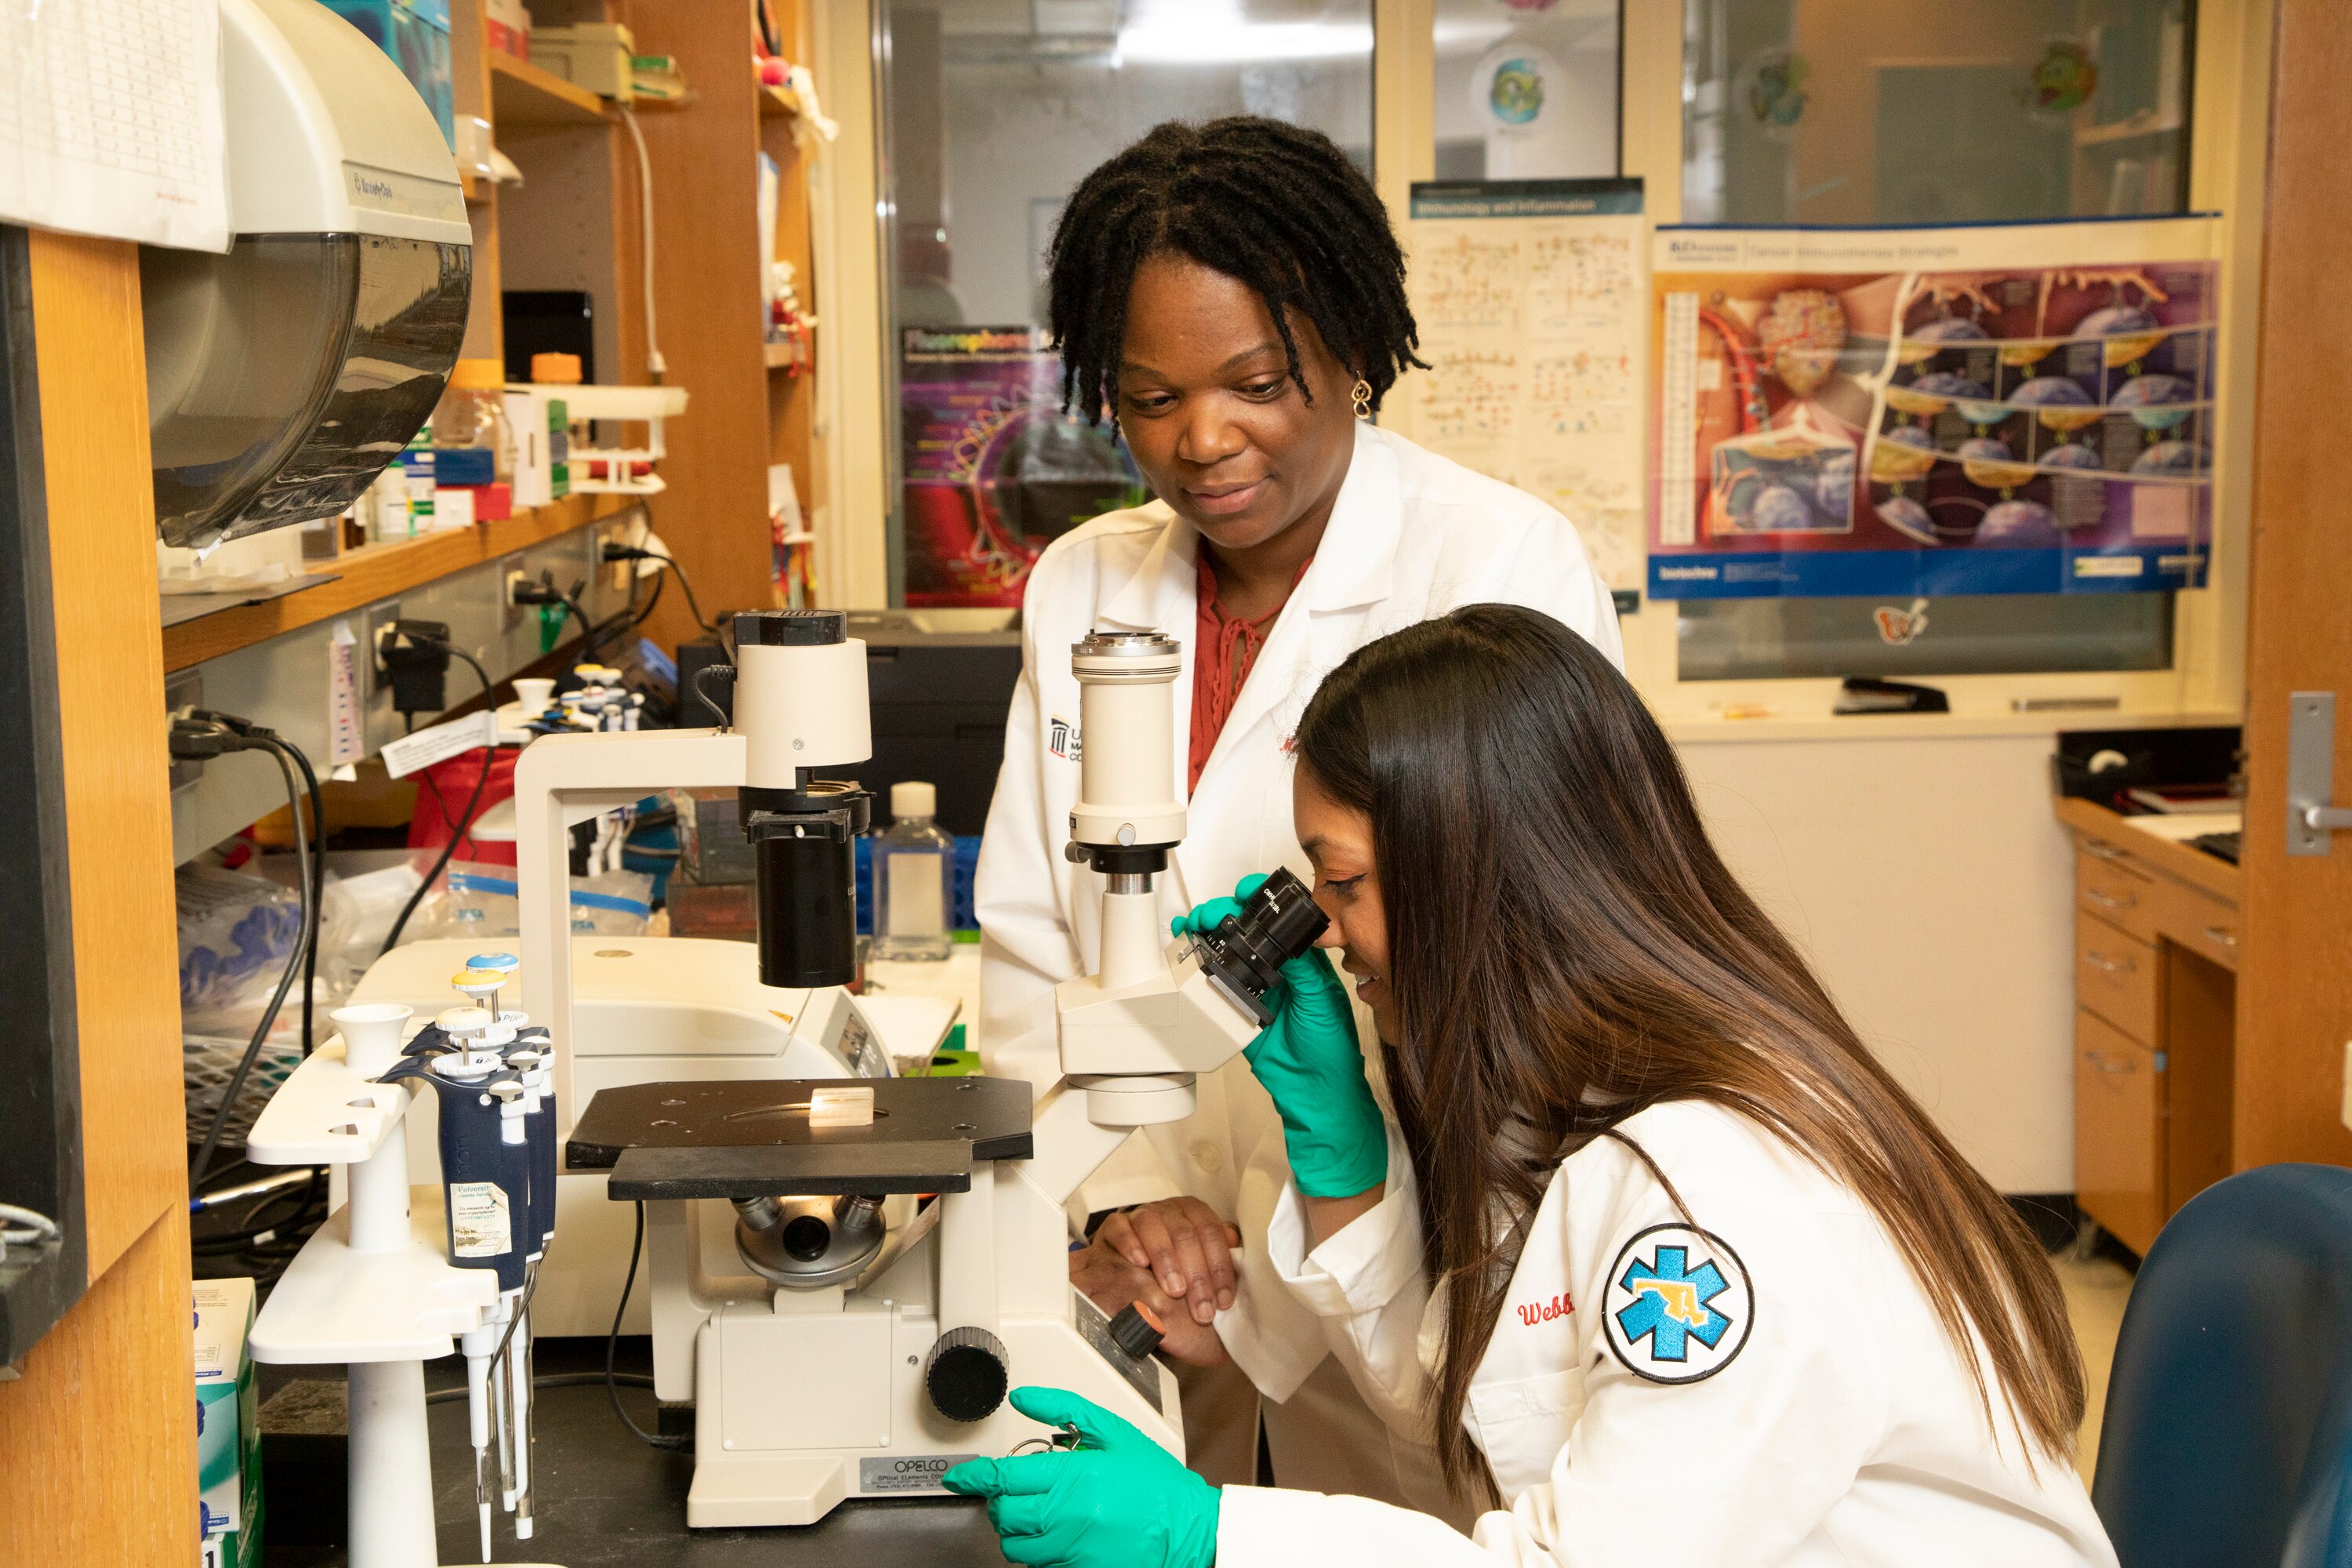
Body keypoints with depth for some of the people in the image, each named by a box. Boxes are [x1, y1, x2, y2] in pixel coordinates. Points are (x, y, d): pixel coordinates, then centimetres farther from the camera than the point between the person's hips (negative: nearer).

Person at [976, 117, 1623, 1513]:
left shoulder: (1506, 565, -10)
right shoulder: (1082, 588, 6)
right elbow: (1028, 948, 6)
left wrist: (1261, 1269, -18)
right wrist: (1128, 1193, -10)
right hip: (1153, 1297, 4)